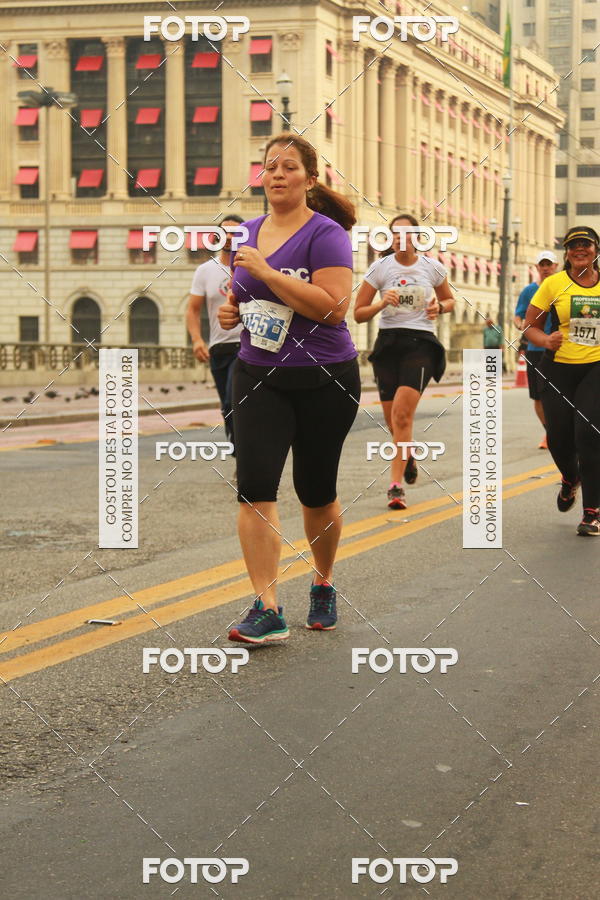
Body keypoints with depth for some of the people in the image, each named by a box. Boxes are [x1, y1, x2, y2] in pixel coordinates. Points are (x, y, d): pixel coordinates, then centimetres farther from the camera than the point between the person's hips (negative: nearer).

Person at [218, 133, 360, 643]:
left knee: (316, 491, 9)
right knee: (254, 485, -13)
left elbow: (334, 307, -23)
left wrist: (267, 271, -24)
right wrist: (231, 311, 1)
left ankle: (324, 586, 35)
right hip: (258, 376, 4)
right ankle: (267, 611, -13)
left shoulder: (325, 234, -10)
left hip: (323, 380, -4)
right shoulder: (249, 233, 9)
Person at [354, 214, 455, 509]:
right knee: (393, 417, 6)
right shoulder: (380, 267, 2)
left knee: (402, 413, -18)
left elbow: (449, 299, 21)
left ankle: (396, 485, -15)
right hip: (388, 342, 2)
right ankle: (408, 456, 41)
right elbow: (358, 313, 3)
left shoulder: (432, 267, 3)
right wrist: (382, 303, -15)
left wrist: (439, 307, -2)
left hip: (421, 343, -2)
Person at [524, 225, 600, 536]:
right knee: (559, 437, 1)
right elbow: (531, 325, 5)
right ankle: (570, 479, 39)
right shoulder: (554, 283, 2)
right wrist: (546, 340, -16)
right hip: (558, 368, 1)